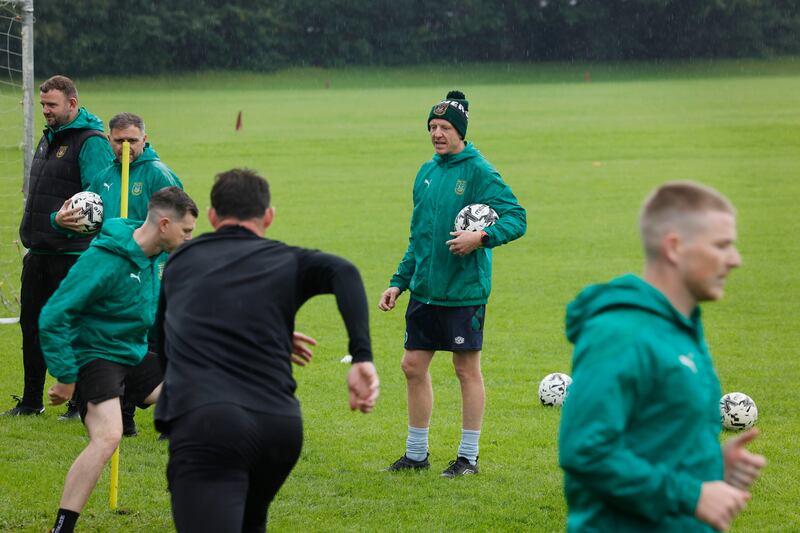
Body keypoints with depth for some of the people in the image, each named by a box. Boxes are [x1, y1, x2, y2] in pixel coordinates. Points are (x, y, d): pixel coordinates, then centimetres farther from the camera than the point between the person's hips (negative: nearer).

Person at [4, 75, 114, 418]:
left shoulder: (92, 142, -13)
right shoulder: (49, 138, 16)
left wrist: (61, 221, -33)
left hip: (72, 252, -8)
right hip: (39, 252, 9)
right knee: (32, 323, 12)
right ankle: (31, 401, 21)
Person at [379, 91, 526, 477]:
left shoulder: (479, 172, -9)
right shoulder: (426, 173, 12)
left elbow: (516, 217, -15)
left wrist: (482, 237, -31)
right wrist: (398, 282, 16)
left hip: (464, 290, -7)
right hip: (424, 289, 7)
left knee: (467, 369, 2)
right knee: (413, 365, 9)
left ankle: (468, 457, 11)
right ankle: (416, 453, 21)